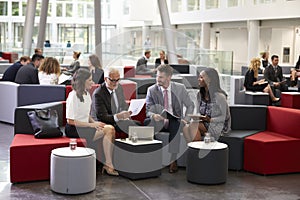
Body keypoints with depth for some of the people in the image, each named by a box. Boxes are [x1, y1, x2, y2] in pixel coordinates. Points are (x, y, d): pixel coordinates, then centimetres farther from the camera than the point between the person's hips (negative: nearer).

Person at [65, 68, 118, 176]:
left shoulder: (87, 94, 12)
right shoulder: (73, 96, -15)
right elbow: (70, 121, -17)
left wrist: (94, 123, -1)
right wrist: (92, 125, -17)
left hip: (84, 126, 8)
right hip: (74, 130, -8)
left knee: (110, 128, -14)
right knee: (108, 130, -21)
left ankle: (108, 164, -14)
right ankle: (109, 165, -14)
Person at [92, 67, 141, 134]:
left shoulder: (119, 87, 5)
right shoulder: (98, 94, -18)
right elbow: (102, 117, -20)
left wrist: (125, 116, -6)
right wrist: (118, 116, -35)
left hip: (119, 120, 7)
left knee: (138, 124, -16)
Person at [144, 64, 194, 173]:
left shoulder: (180, 88, 2)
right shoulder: (152, 90, 2)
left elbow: (190, 105, 9)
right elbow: (148, 110, -1)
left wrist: (186, 119, -7)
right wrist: (153, 115, -25)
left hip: (175, 121, -1)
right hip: (159, 122, 1)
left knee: (176, 126, -37)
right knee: (146, 122, -32)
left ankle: (173, 160, -25)